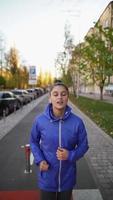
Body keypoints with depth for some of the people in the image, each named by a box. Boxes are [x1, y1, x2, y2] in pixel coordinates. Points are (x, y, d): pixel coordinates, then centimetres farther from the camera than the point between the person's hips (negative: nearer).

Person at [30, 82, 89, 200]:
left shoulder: (77, 122, -15)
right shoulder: (40, 120, -14)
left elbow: (83, 145, -3)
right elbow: (34, 142, 2)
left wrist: (70, 155, -21)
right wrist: (39, 160, -12)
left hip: (67, 177, 1)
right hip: (47, 178, 0)